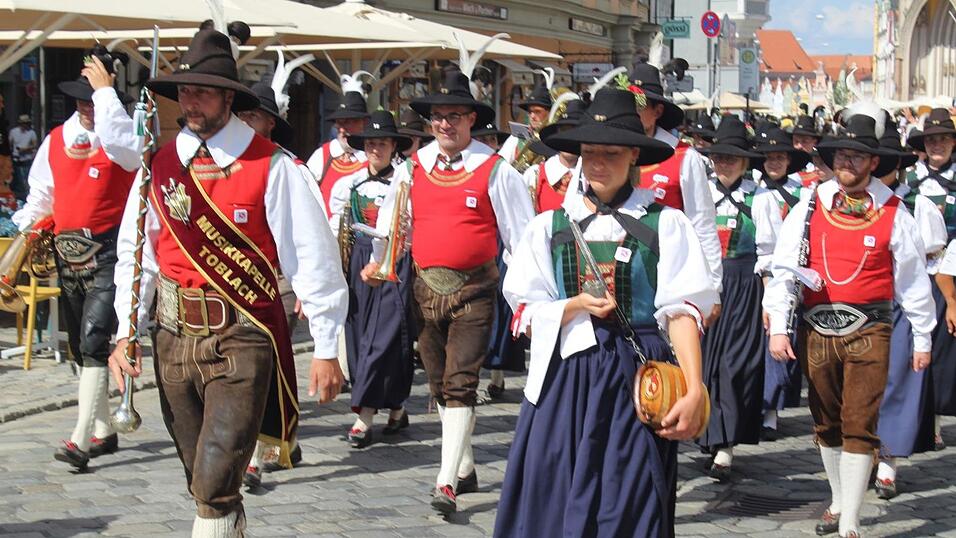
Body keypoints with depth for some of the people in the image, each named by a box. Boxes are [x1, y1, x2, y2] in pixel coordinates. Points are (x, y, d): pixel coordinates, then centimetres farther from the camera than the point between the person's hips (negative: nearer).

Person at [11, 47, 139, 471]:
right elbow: (41, 194, 19)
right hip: (68, 255, 7)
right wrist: (26, 225, 4)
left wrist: (106, 90, -22)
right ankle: (103, 431, 26)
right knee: (81, 348, 14)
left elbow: (118, 142, -31)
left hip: (108, 256, -7)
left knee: (93, 343, -16)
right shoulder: (56, 140, 10)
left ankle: (81, 440, -18)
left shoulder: (124, 141, -6)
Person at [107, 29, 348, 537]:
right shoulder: (160, 166, 6)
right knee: (202, 481, 16)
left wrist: (326, 349, -8)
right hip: (174, 337, 5)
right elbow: (135, 255, 11)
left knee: (215, 484, -10)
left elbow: (313, 258, -8)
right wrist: (126, 334, 4)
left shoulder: (270, 166, -8)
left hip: (242, 341, -5)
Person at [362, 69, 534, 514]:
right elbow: (392, 222, 20)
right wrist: (379, 260, 12)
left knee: (460, 385, -11)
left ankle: (447, 484, -12)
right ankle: (465, 469, 29)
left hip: (474, 289, -5)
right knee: (439, 385, 14)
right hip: (427, 288, 5)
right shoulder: (412, 168, 6)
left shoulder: (494, 170, -5)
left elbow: (522, 234, -3)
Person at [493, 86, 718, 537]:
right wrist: (579, 305, -13)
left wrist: (694, 390, -17)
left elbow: (683, 312, -6)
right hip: (565, 381, 2)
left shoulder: (664, 224, 1)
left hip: (637, 380, -2)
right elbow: (527, 317, 5)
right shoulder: (549, 226, 9)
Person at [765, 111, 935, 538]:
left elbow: (913, 279, 4)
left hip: (868, 331, -2)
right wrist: (778, 327, -4)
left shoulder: (893, 214, -2)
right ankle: (838, 501, 34)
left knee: (859, 426, -5)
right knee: (826, 423, 15)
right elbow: (784, 268, 2)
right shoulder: (810, 208, 2)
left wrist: (922, 339, 7)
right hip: (816, 328, 3)